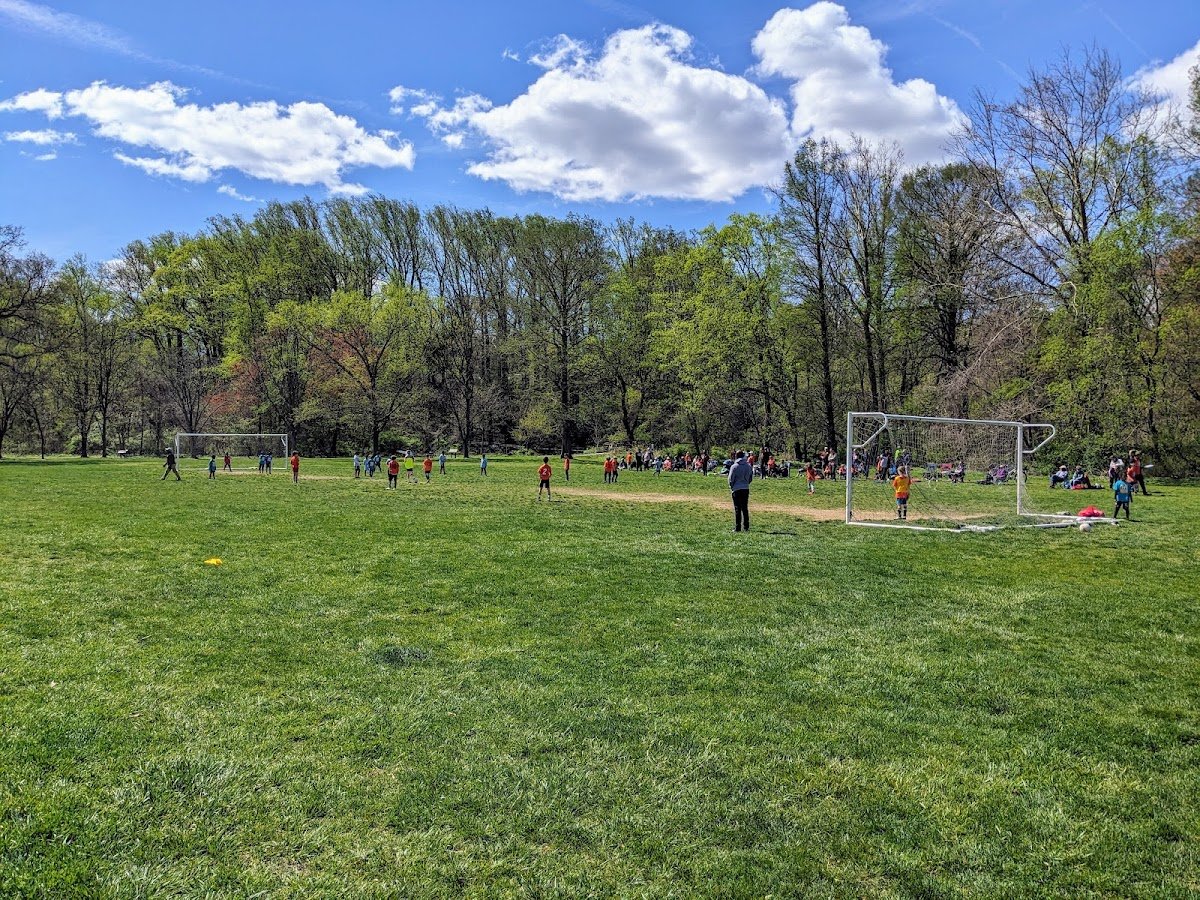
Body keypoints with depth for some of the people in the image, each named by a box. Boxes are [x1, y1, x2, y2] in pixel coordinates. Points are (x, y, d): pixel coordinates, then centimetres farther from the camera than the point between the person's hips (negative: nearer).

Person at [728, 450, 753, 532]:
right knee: (745, 509, 11)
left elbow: (731, 479, -6)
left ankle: (737, 527, -2)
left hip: (737, 489, -4)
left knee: (737, 509, -1)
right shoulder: (749, 466, 4)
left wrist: (731, 487, 9)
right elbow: (751, 478, 11)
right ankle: (746, 527, 12)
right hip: (746, 489, 4)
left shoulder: (734, 466, -9)